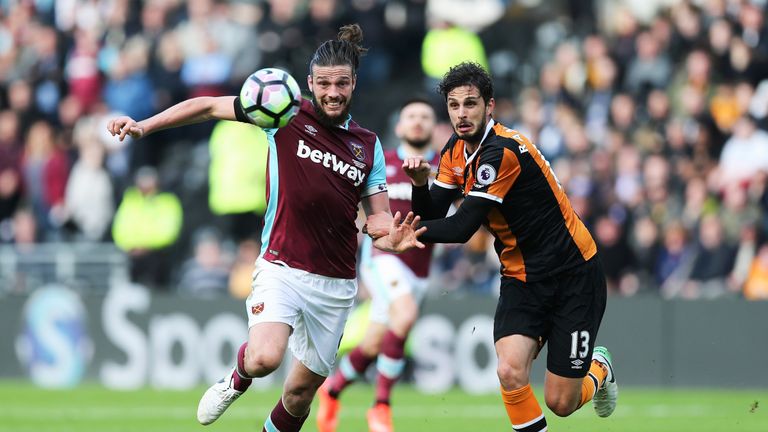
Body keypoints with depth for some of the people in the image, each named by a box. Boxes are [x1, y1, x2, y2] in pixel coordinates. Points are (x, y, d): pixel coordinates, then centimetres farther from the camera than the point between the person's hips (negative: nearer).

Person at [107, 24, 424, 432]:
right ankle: (239, 377, 10)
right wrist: (143, 126, -6)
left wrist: (391, 239, -14)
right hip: (282, 270, -3)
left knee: (303, 388, 7)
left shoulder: (368, 145, 7)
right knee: (264, 359, -27)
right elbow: (210, 106, 2)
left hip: (336, 285, 3)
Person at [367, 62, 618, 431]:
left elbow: (462, 228, -25)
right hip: (521, 277, 6)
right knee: (510, 372, -21)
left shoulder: (502, 151, -24)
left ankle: (598, 370, 33)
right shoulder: (456, 151, 3)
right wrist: (420, 183, -17)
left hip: (572, 274, -6)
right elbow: (431, 218, 2)